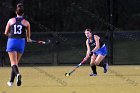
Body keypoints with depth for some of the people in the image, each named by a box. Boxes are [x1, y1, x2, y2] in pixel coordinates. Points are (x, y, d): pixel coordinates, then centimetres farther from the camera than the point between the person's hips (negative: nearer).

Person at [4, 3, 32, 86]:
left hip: (11, 42, -1)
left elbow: (6, 33, 11)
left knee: (13, 63, -5)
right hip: (21, 42, 1)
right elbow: (28, 36, 13)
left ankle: (17, 74, -35)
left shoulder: (11, 20, 5)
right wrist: (28, 39, 37)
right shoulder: (26, 22, 5)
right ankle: (11, 81, 19)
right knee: (16, 63, 16)